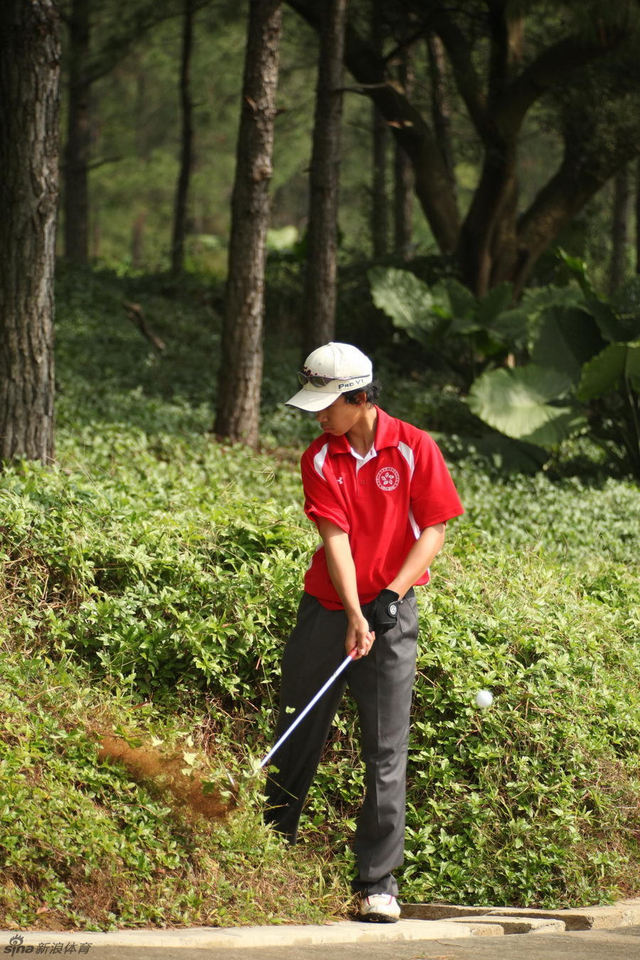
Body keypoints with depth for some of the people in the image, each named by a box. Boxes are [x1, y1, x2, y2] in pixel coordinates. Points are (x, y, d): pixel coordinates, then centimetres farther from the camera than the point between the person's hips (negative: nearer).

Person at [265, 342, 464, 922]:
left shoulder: (414, 448, -6)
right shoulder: (320, 459, -1)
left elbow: (435, 530, -5)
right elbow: (336, 538, -10)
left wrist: (391, 595, -15)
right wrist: (354, 617, -21)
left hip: (392, 614, -2)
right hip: (327, 609, 2)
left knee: (386, 752, -4)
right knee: (297, 740, 7)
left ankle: (378, 882, 1)